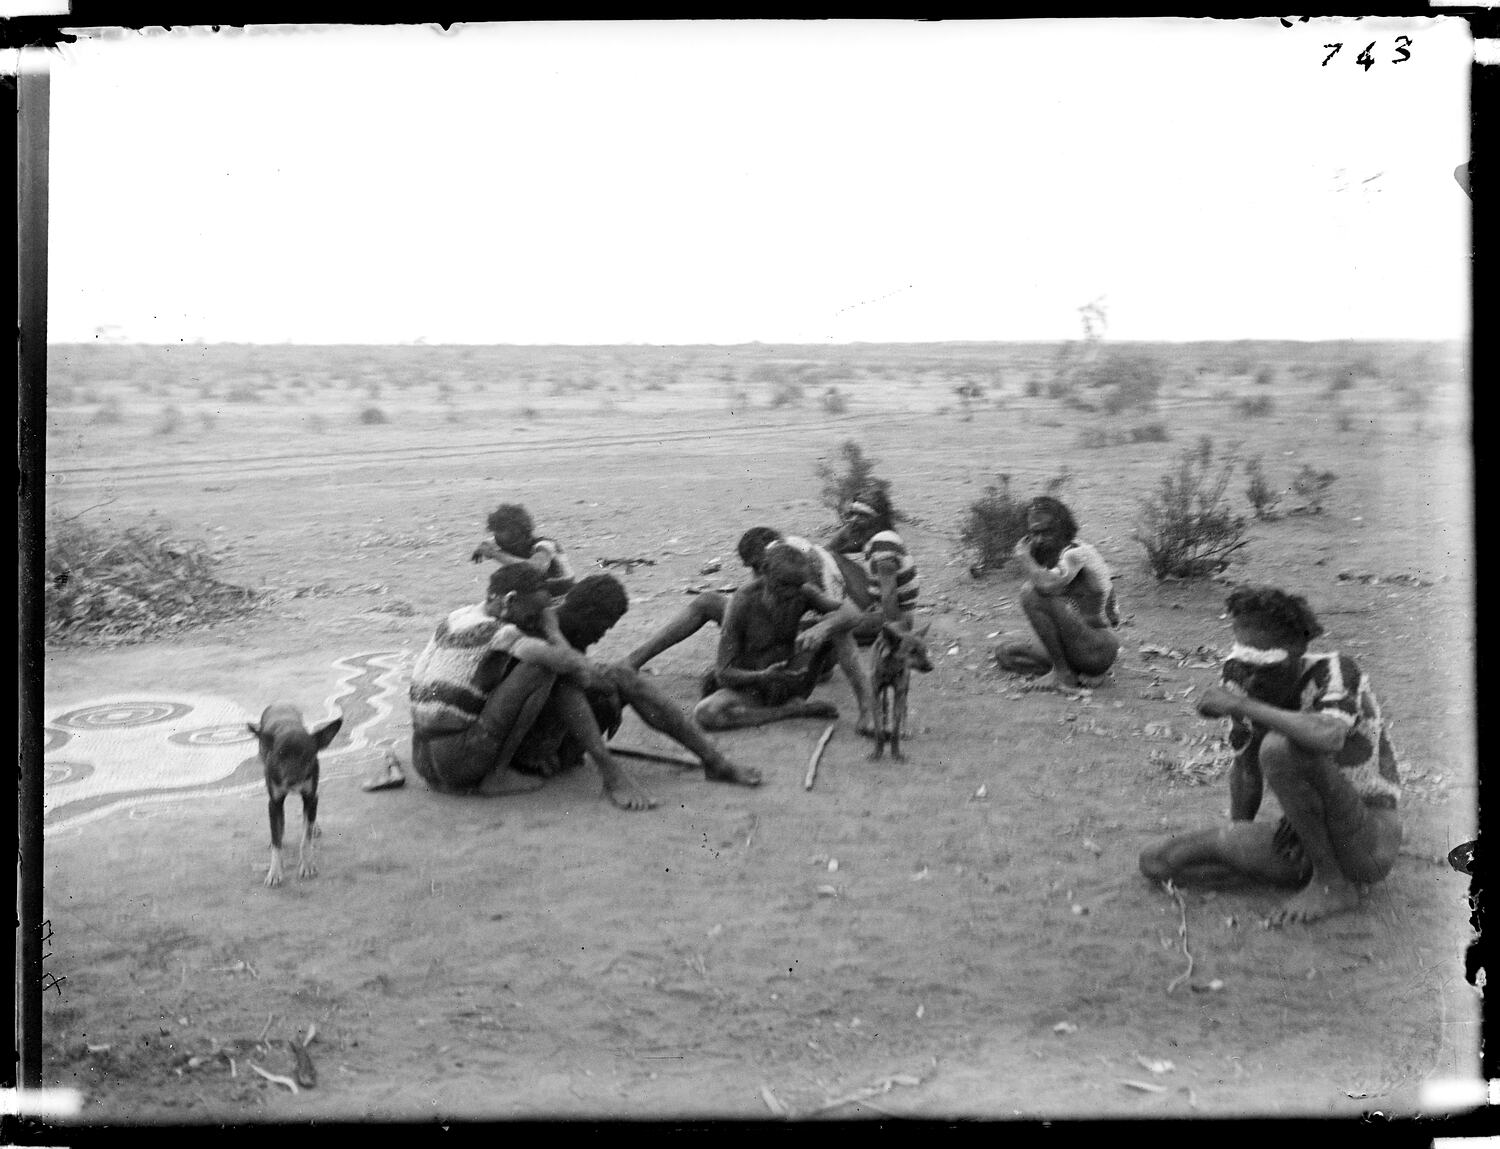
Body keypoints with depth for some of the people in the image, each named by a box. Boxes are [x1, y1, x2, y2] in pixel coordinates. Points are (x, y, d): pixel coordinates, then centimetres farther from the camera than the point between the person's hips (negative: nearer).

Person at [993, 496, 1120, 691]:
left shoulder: (1077, 554, -14)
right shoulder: (1051, 558, 13)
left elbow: (1047, 585, -32)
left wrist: (1023, 557, -18)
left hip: (1099, 650, -9)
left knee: (1032, 594, -24)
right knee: (1004, 653, 12)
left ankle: (1062, 672, -15)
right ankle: (1067, 671, -2)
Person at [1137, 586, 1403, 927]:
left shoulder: (1335, 671, -18)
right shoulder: (1247, 688, -1)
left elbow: (1329, 738, -41)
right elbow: (1245, 768, 16)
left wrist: (1240, 706, -33)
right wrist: (1236, 841, 12)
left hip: (1370, 843, -7)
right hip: (1303, 839, 7)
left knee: (1279, 747, -33)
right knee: (1155, 863, -5)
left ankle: (1332, 883, -14)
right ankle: (1312, 870, 1)